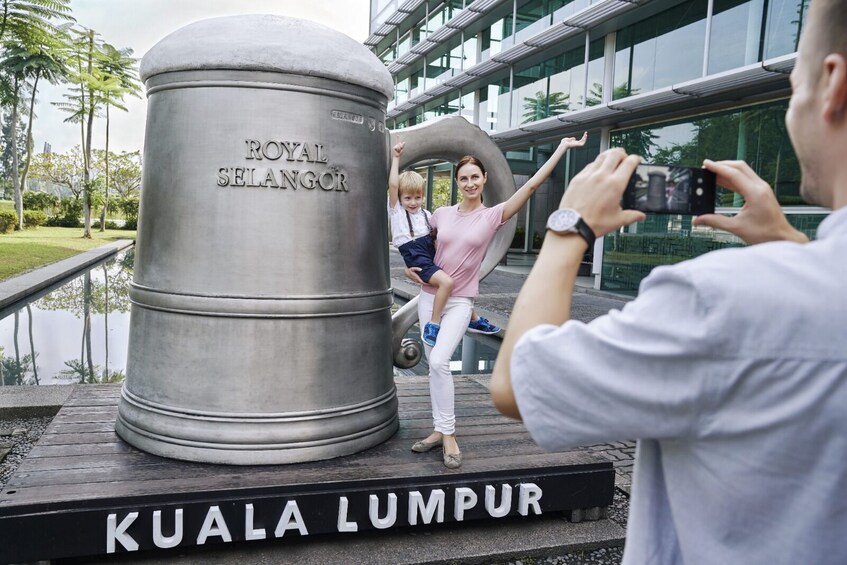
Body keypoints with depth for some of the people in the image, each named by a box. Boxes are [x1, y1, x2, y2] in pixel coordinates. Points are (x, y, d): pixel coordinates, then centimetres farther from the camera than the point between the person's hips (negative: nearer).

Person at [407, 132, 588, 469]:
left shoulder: (493, 216, -6)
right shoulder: (442, 214, 3)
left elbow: (531, 186, -12)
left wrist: (562, 148, -13)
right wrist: (410, 265, 6)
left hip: (459, 302, -4)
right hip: (429, 296, 4)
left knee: (439, 362, -19)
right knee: (434, 364, 7)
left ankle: (449, 435, -8)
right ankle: (439, 430, 18)